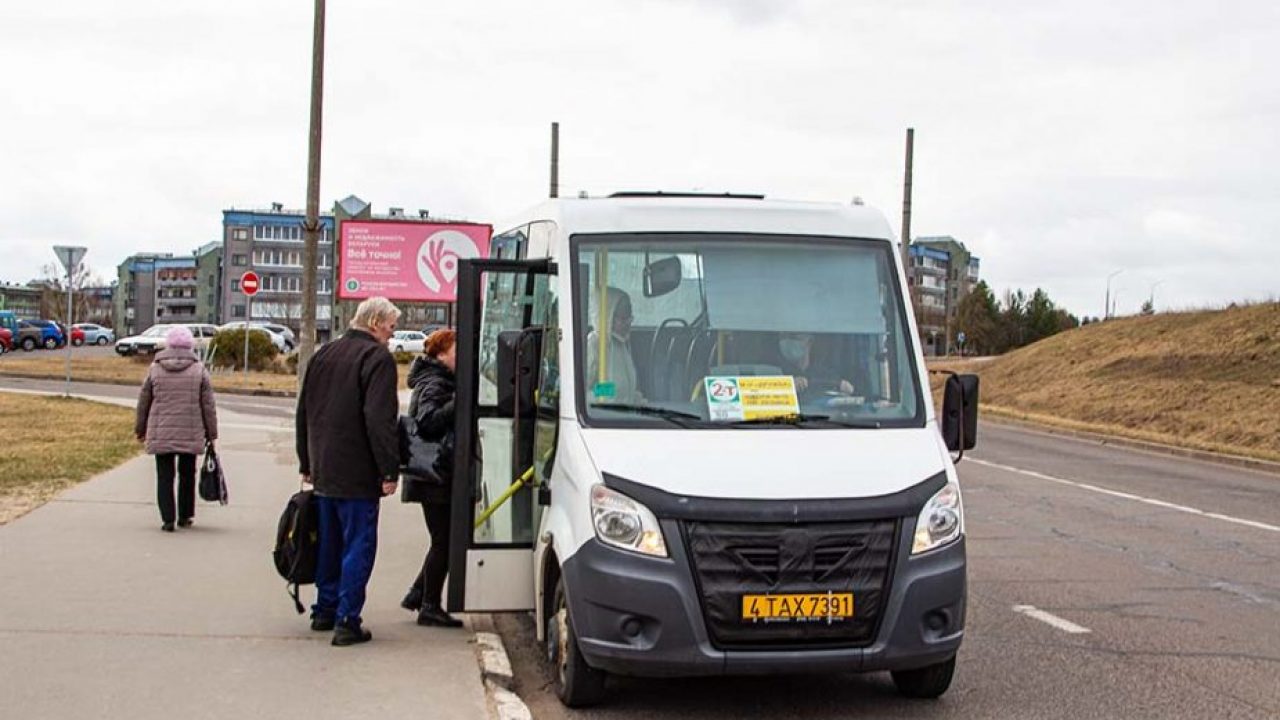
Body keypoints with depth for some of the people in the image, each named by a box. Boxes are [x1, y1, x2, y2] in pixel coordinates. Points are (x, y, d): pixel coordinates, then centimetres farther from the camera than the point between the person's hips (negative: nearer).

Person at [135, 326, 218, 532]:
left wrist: (140, 430, 18)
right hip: (191, 435, 0)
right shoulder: (199, 370, -2)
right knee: (187, 475, 14)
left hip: (160, 434, 0)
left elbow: (143, 403, 7)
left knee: (164, 476, 4)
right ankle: (186, 516, 21)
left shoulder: (155, 369, 1)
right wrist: (211, 434, 8)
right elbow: (208, 405, 0)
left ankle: (167, 518, -3)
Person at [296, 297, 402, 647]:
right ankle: (347, 620, -6)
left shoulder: (324, 355, 13)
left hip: (323, 471, 8)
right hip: (357, 474, -8)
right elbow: (380, 420, -20)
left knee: (329, 541, 18)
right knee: (358, 545, -3)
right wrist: (389, 470, -18)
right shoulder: (377, 358, -12)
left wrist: (307, 464, 23)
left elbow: (304, 412, 18)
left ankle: (324, 611, 26)